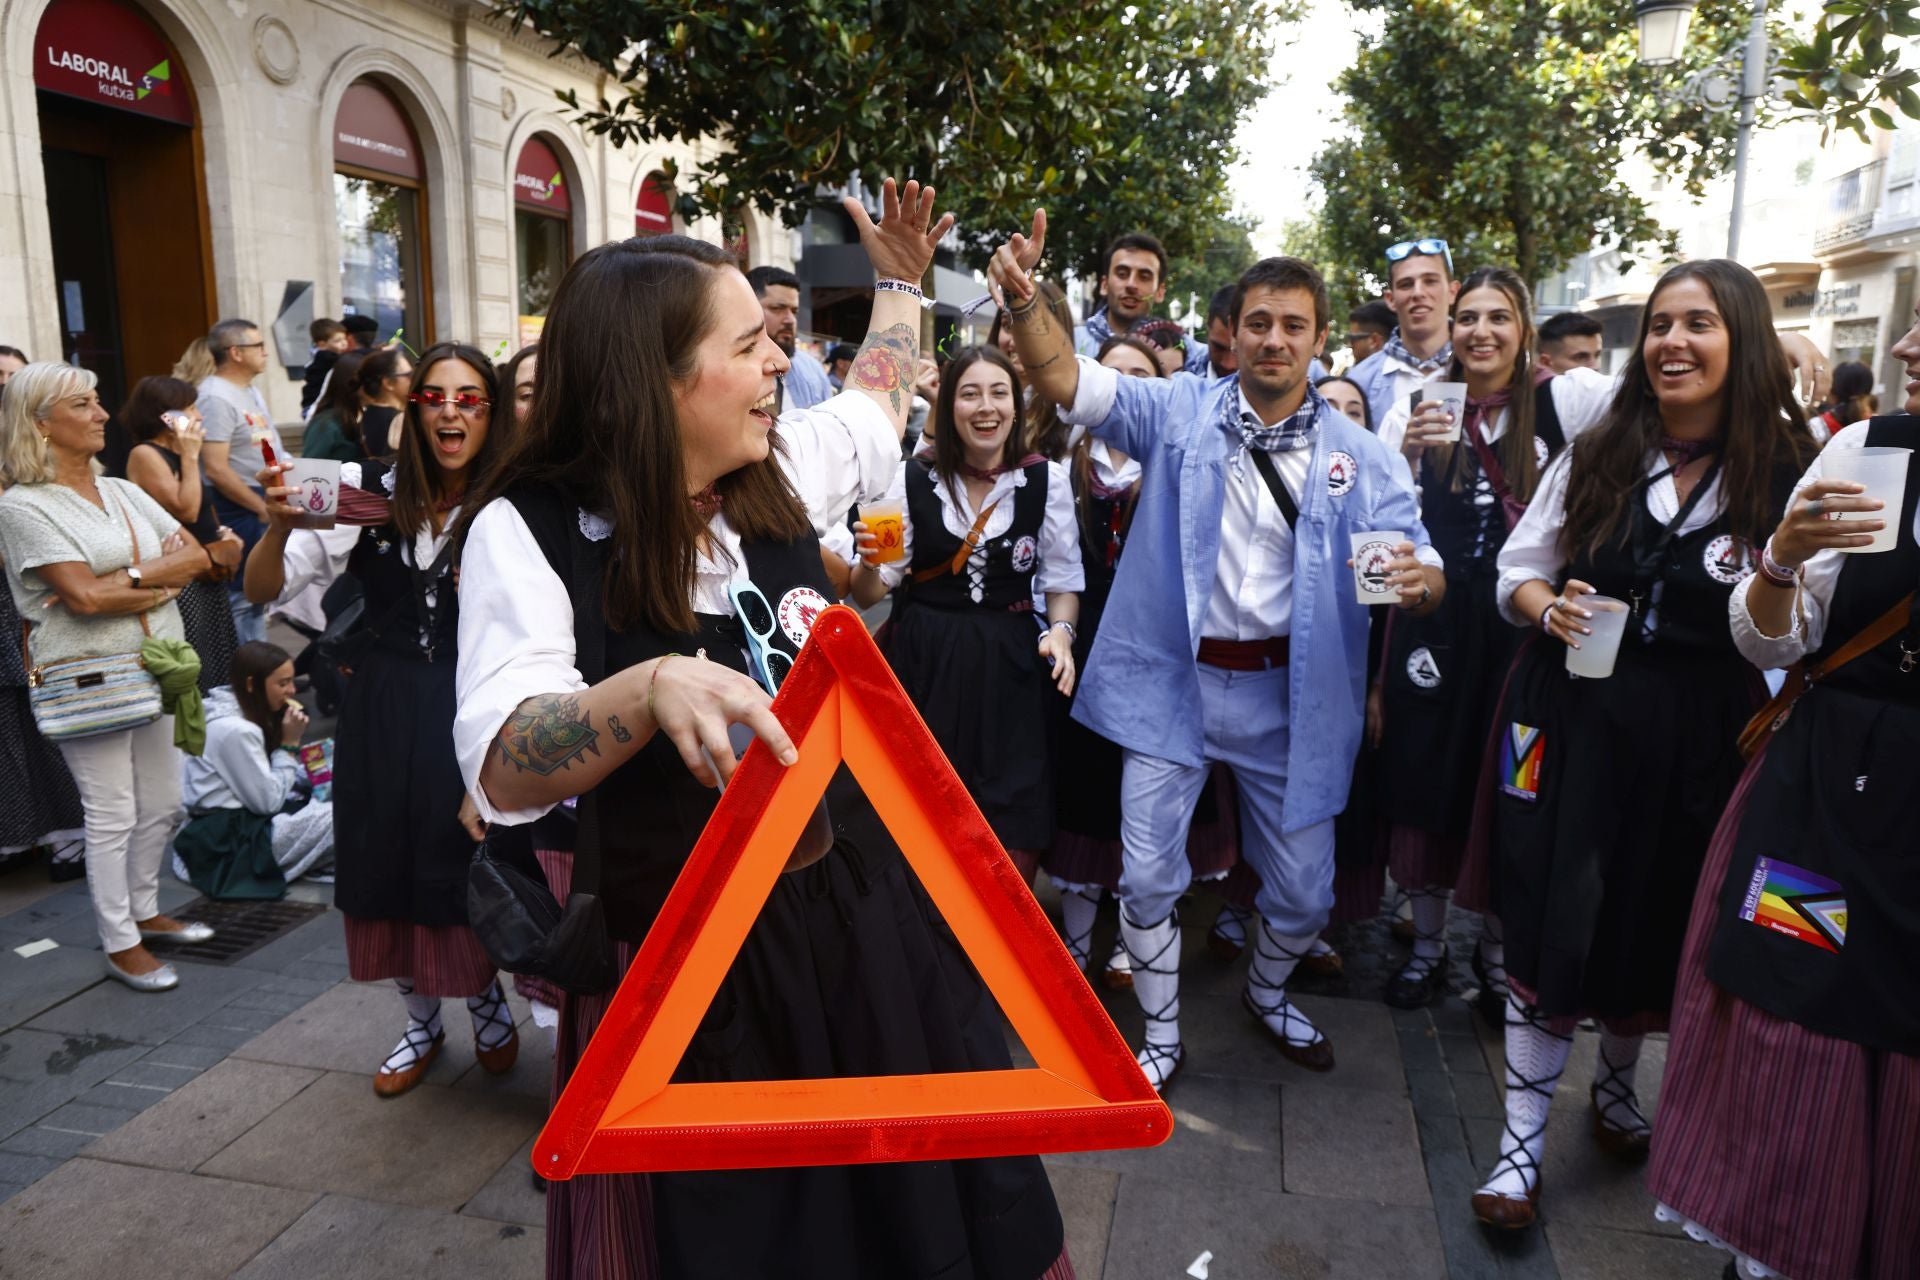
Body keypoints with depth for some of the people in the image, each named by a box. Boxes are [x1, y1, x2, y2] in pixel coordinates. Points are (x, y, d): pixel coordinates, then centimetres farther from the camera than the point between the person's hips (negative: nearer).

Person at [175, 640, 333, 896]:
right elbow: (267, 802, -17)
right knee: (334, 818, -20)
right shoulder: (234, 730, -20)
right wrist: (290, 744, -12)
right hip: (229, 843, -10)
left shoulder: (233, 709, 9)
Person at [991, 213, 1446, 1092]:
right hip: (1174, 678, -1)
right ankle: (1162, 1038, 27)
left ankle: (1267, 994, 45)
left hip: (1288, 692, 2)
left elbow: (1420, 560, -2)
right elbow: (1065, 378, -13)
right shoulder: (1180, 412, -2)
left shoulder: (1357, 455, 2)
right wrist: (1022, 299, -33)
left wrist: (1418, 579, -28)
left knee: (1304, 888, 12)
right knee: (1148, 875, 2)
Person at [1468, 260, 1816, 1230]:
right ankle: (1523, 1138, 13)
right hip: (1573, 714, 0)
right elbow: (1516, 574, 6)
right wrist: (1548, 609, -13)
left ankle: (1617, 1079, 43)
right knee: (1550, 923, 0)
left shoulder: (1783, 476, -3)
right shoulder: (1596, 458, 3)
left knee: (1657, 923, 14)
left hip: (1693, 737, 0)